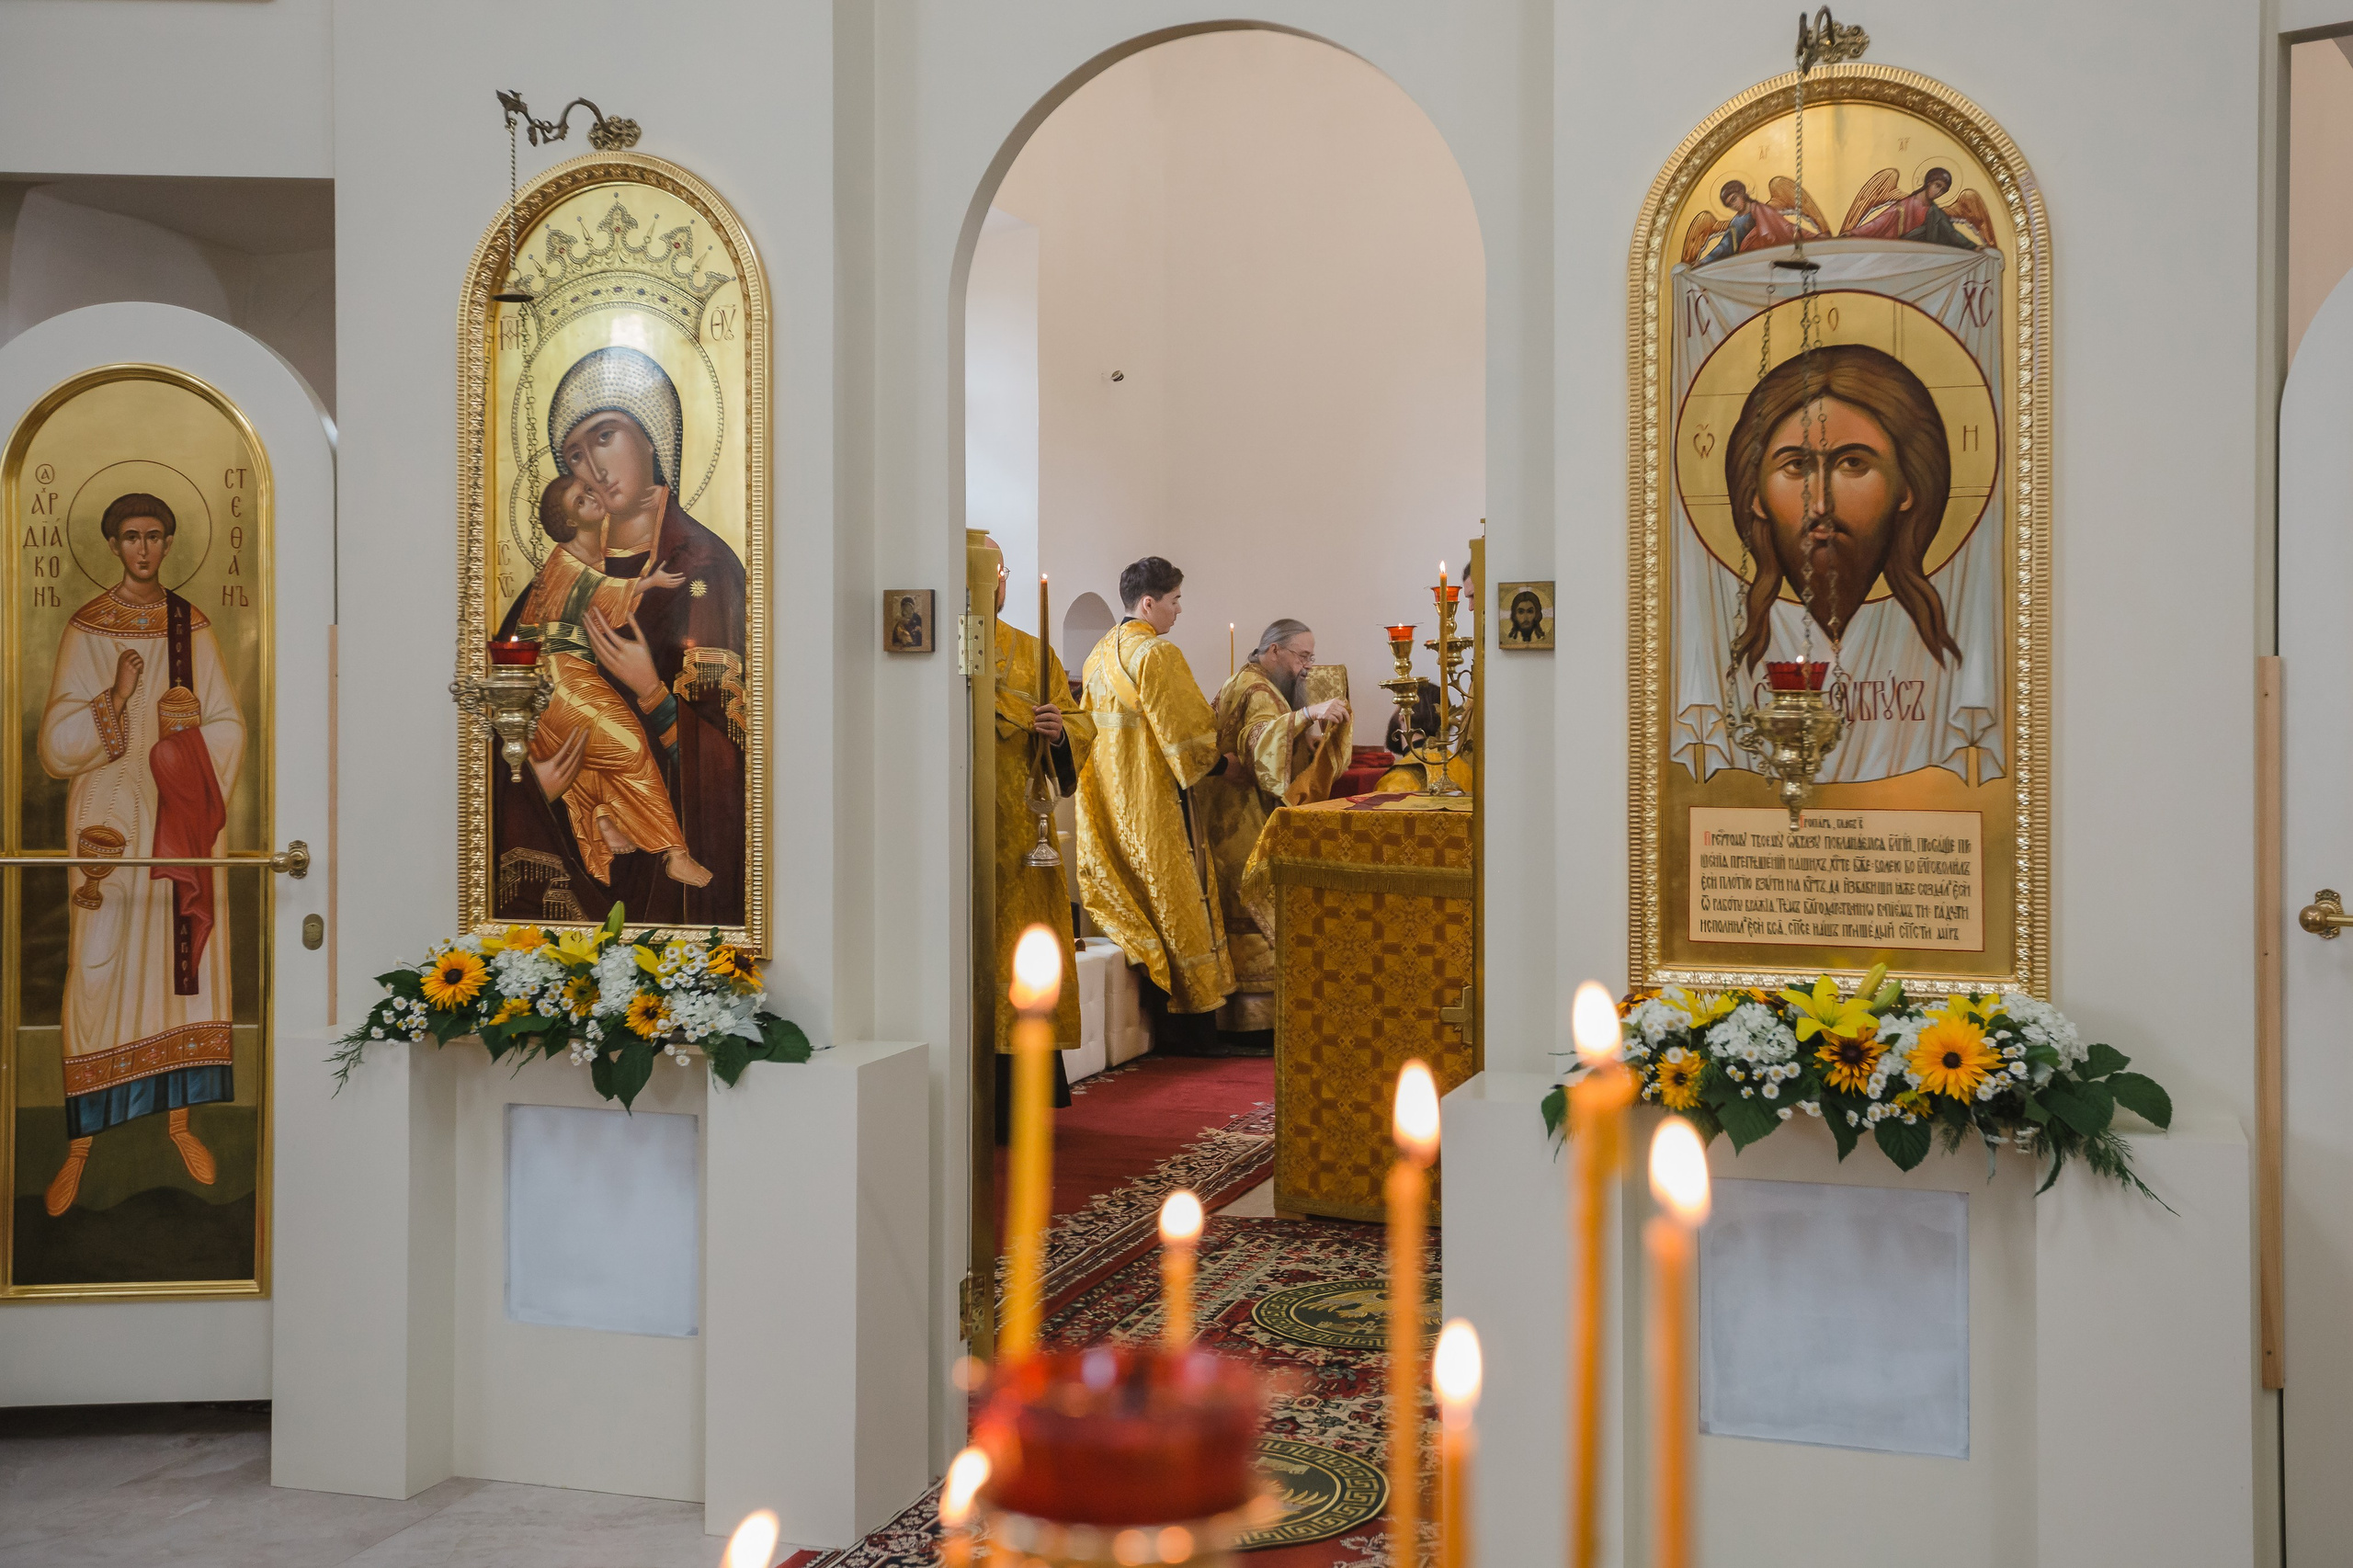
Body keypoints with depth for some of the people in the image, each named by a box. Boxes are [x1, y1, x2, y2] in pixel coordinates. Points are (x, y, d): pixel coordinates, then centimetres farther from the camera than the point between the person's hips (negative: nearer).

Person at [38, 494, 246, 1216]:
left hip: (182, 820, 2)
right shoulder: (86, 631, -1)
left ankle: (178, 1115, 17)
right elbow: (57, 746, -6)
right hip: (109, 818, -2)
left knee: (184, 957, 5)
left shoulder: (194, 627, 7)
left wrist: (188, 726, -13)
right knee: (100, 968, -2)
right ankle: (82, 1141, 5)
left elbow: (230, 727, 6)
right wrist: (116, 699, -20)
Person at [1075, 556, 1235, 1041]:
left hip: (1111, 798, 9)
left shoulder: (1100, 654, 11)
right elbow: (1188, 728, -17)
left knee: (1131, 897, 12)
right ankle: (1182, 1016, 2)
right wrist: (1213, 758, 1)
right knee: (1173, 896, -2)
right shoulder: (1157, 654, -16)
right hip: (1154, 800, -9)